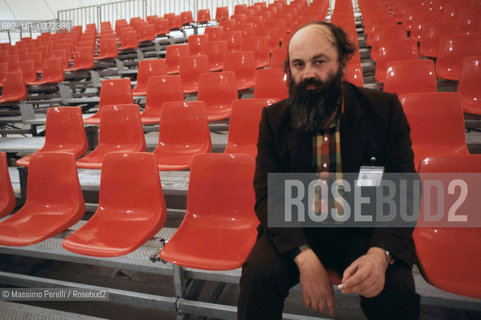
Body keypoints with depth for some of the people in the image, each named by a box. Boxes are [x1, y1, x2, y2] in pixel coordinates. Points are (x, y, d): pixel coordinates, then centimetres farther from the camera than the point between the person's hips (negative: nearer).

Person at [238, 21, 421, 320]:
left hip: (364, 230, 0)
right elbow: (268, 195, -8)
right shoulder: (274, 118, -3)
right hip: (295, 231, 1)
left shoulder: (385, 109, -5)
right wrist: (305, 258, -24)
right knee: (258, 272, -24)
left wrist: (380, 253, -26)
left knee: (397, 288, -25)